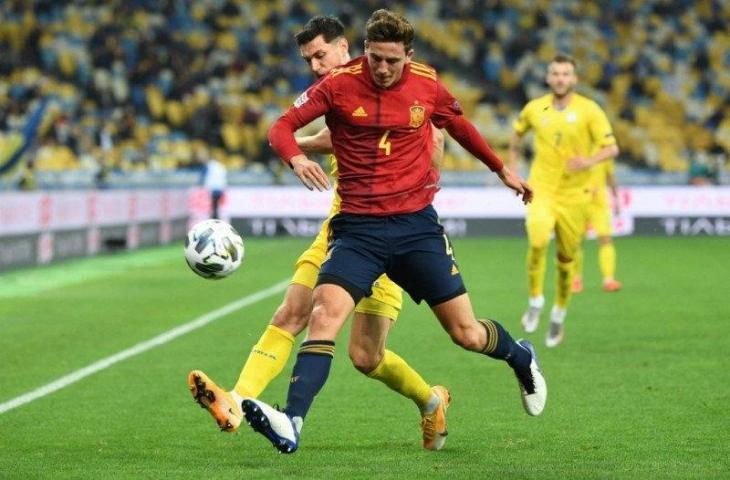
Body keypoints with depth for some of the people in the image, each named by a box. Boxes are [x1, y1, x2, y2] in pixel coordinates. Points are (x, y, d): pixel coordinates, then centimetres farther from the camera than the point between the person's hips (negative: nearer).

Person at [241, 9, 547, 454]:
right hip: (358, 228, -1)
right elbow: (282, 126, -6)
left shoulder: (427, 84, 0)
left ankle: (522, 359, 39)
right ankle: (292, 424, -30)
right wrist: (297, 158, -28)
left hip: (416, 223, 1)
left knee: (467, 333, 5)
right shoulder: (339, 84, -7)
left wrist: (502, 169, 28)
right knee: (324, 316, -23)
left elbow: (459, 125, 20)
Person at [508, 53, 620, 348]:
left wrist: (590, 161, -27)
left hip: (574, 194, 0)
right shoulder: (534, 109, 4)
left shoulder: (588, 110, -4)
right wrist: (511, 166, 17)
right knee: (538, 241, -26)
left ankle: (559, 314, 29)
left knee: (566, 257, 7)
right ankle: (535, 301, -5)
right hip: (541, 190, 0)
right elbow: (517, 134, 25)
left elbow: (611, 147, -8)